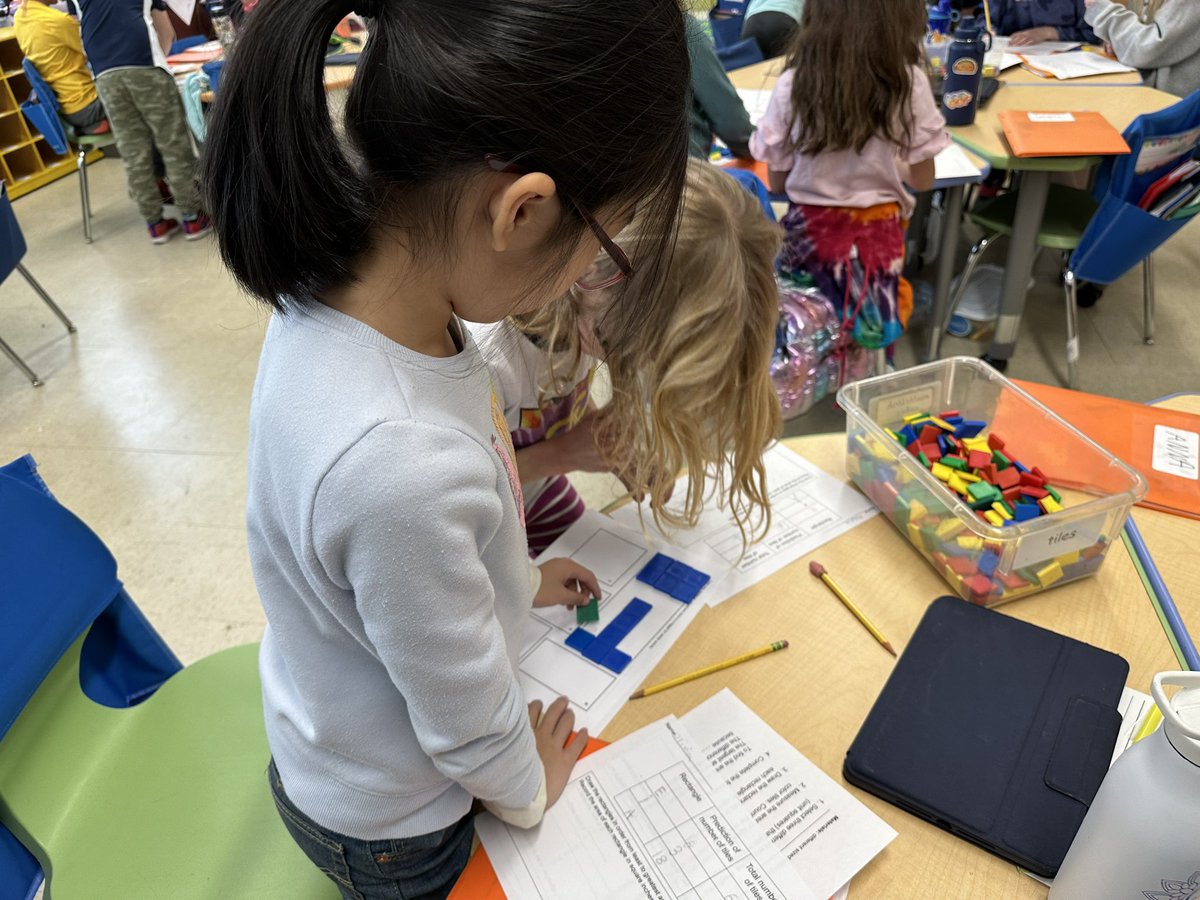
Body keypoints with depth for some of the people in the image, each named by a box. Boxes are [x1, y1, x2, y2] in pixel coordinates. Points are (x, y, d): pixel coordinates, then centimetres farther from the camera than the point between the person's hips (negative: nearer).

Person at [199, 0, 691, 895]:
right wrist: (528, 790, -6)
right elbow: (472, 727, -27)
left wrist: (517, 578, 12)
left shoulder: (350, 265, -21)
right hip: (390, 826, -5)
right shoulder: (398, 467, -47)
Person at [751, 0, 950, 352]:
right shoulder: (909, 83, -12)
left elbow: (776, 182, 0)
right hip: (878, 234, 0)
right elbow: (922, 180, -1)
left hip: (809, 232, 0)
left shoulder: (792, 85, -11)